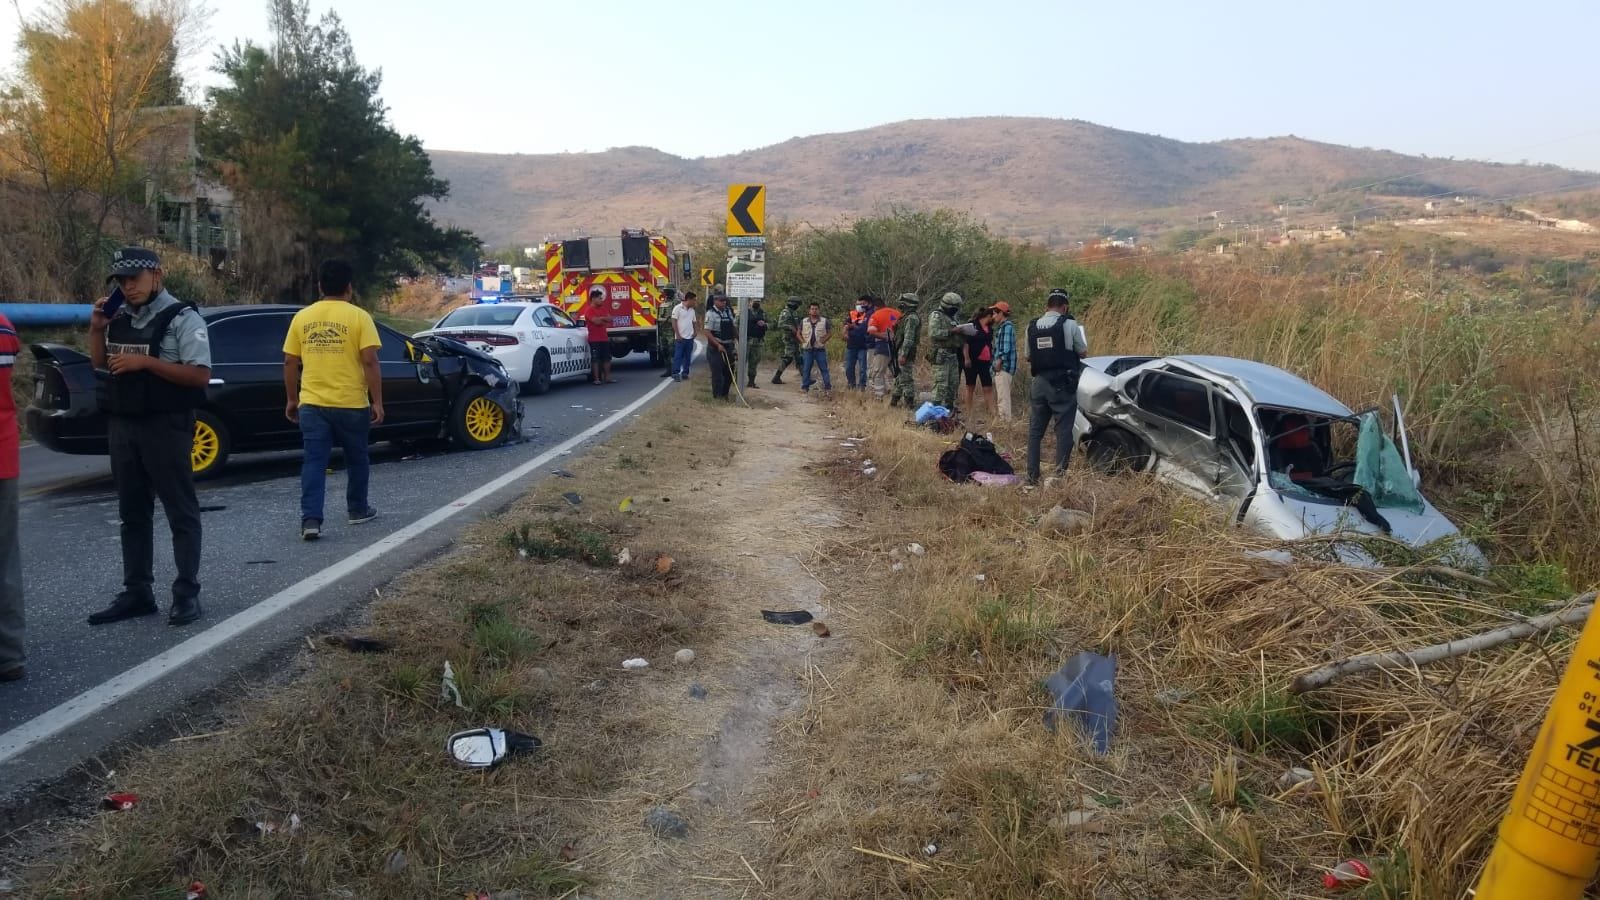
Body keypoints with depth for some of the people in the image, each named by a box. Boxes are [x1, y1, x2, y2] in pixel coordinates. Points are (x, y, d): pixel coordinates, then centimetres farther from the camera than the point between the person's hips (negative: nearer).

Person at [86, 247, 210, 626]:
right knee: (132, 513, 12)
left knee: (180, 511, -1)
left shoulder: (183, 318, -10)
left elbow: (200, 375, -16)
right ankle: (137, 592, 21)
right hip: (122, 426, 7)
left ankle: (187, 593, 5)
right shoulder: (119, 317, 11)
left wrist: (146, 362, -20)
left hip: (165, 427, -7)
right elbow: (99, 363, 21)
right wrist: (97, 329, 5)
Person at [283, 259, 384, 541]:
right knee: (356, 460, 15)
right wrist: (377, 402, -7)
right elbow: (370, 362, -12)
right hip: (351, 404, -2)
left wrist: (292, 400, 17)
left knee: (314, 462, 1)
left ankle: (310, 520, -7)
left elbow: (290, 363, 7)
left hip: (312, 404, 3)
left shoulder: (302, 317, 5)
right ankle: (358, 510, 28)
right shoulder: (358, 316, -7)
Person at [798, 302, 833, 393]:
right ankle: (805, 386, 9)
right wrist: (803, 341, -1)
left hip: (820, 349, -1)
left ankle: (827, 385, 4)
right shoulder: (803, 321, 8)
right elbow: (799, 333, 14)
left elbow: (830, 332, 7)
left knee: (824, 368, 0)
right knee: (806, 369, 3)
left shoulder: (824, 321, 4)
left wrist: (824, 340, -5)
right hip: (807, 349, 1)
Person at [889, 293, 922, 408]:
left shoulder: (911, 318, -15)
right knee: (899, 378, 16)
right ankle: (894, 401, 23)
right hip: (901, 352, 11)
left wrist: (903, 355, -25)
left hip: (906, 353, -11)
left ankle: (909, 404, -4)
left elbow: (909, 338, -22)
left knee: (906, 379, -8)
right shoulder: (907, 317, 17)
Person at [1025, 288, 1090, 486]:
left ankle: (1032, 475, 12)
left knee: (1035, 430, 12)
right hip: (1063, 384, -4)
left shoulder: (1032, 326, 4)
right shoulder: (1069, 324, -8)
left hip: (1040, 383, 4)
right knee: (1064, 430, 2)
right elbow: (1082, 351, 1)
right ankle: (1060, 474, -1)